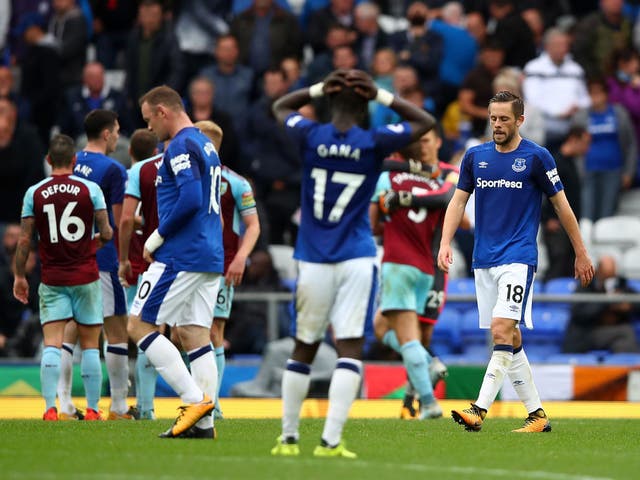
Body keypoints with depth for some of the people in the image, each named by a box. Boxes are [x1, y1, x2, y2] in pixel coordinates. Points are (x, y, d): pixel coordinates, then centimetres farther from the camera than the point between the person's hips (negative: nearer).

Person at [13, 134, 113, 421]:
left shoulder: (34, 193, -1)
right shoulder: (90, 189, -3)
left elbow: (24, 240, -2)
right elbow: (106, 233, -3)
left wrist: (19, 276, 9)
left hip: (52, 279, 0)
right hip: (86, 278, 0)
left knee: (51, 344, -3)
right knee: (90, 346, 7)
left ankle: (50, 407, -15)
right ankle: (92, 409, 9)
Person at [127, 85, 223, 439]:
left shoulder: (181, 147, -12)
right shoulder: (205, 145, 19)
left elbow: (190, 200, -23)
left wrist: (156, 238, -12)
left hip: (181, 256, -10)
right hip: (210, 258, 10)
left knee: (139, 326, -5)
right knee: (193, 334, 7)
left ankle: (195, 399, -12)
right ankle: (203, 422, 3)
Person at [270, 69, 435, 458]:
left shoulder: (311, 136, -2)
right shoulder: (373, 143, -5)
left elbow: (281, 107, 21)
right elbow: (426, 122, 11)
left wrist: (319, 88, 10)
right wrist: (383, 96, 6)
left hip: (313, 262, 2)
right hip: (358, 260, -2)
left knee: (304, 349, 12)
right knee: (350, 349, -4)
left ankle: (289, 438, 18)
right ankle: (331, 441, -15)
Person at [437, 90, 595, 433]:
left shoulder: (536, 157, -3)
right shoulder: (475, 156, 9)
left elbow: (562, 205, 2)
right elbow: (458, 201, 12)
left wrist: (581, 253, 5)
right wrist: (445, 243, -3)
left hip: (518, 258, -6)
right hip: (484, 260, 6)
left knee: (501, 329, -19)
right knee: (510, 338, 7)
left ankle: (479, 410, -26)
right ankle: (537, 414, 15)